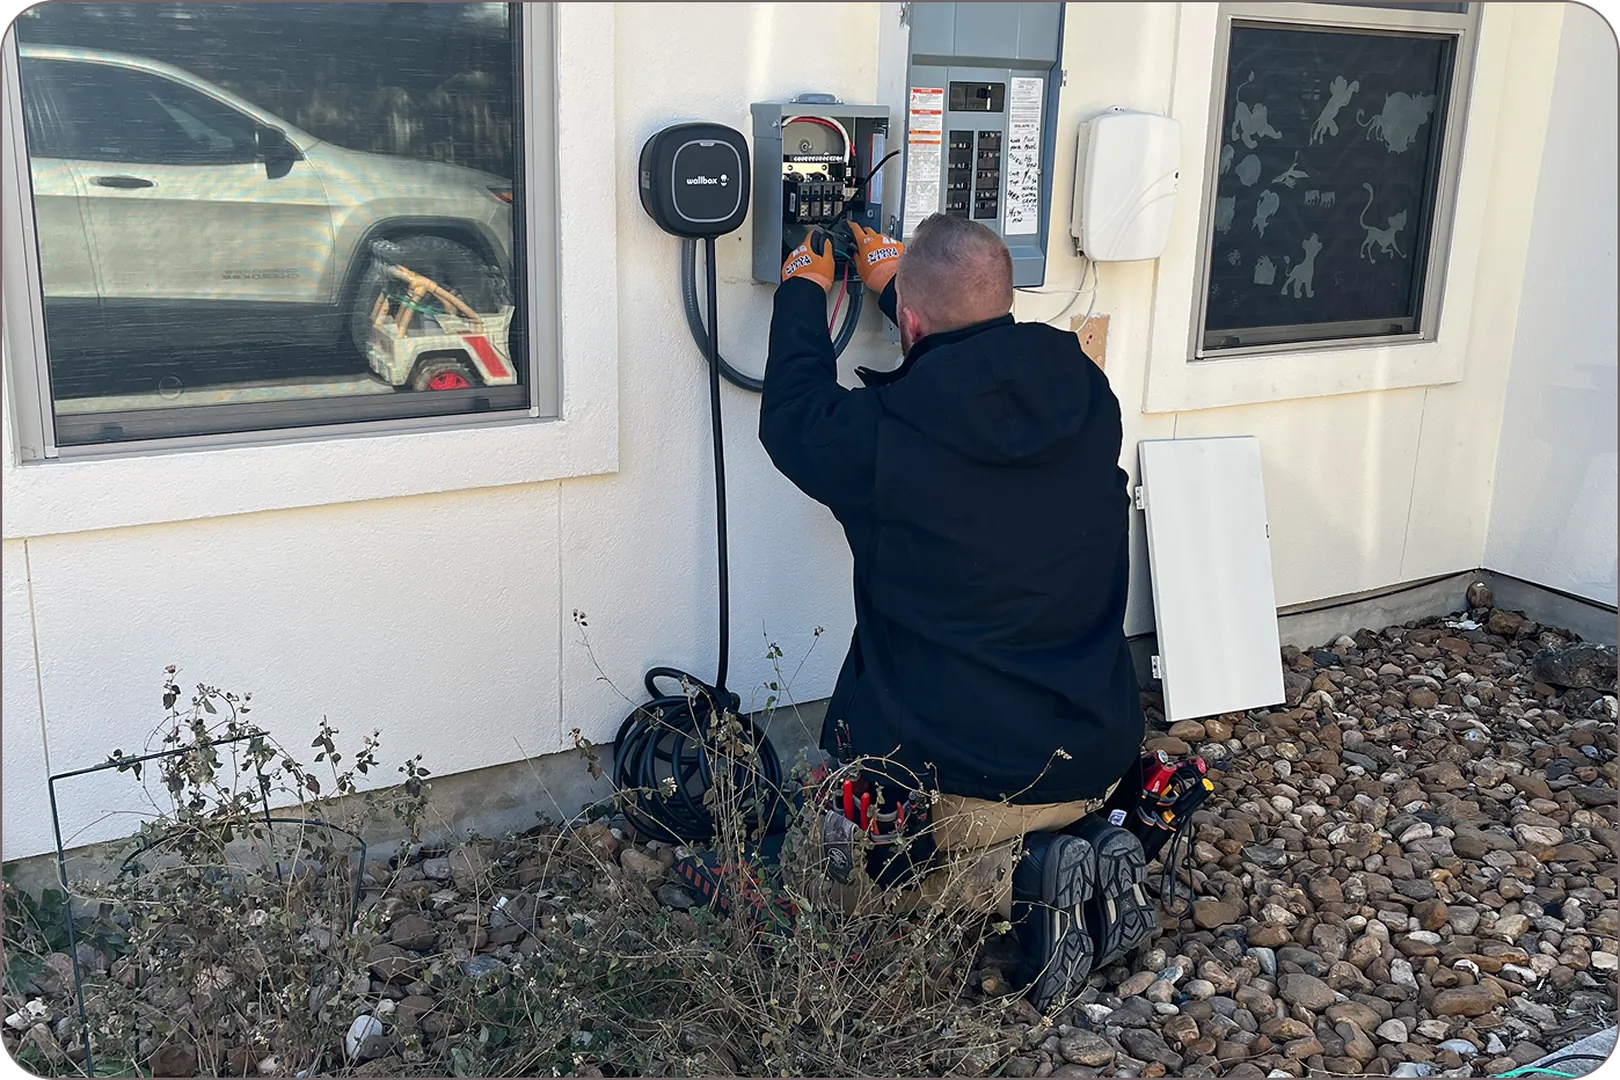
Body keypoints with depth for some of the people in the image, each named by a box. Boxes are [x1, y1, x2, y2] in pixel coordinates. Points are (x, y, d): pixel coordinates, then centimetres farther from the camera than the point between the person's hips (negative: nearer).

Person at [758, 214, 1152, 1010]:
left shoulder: (880, 435, -19)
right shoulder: (1085, 398, -4)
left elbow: (793, 415, 6)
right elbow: (982, 353, 19)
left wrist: (803, 291, 20)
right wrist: (897, 283, 32)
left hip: (949, 776, -6)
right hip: (1093, 762, 6)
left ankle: (1018, 879, -5)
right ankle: (1086, 852, 5)